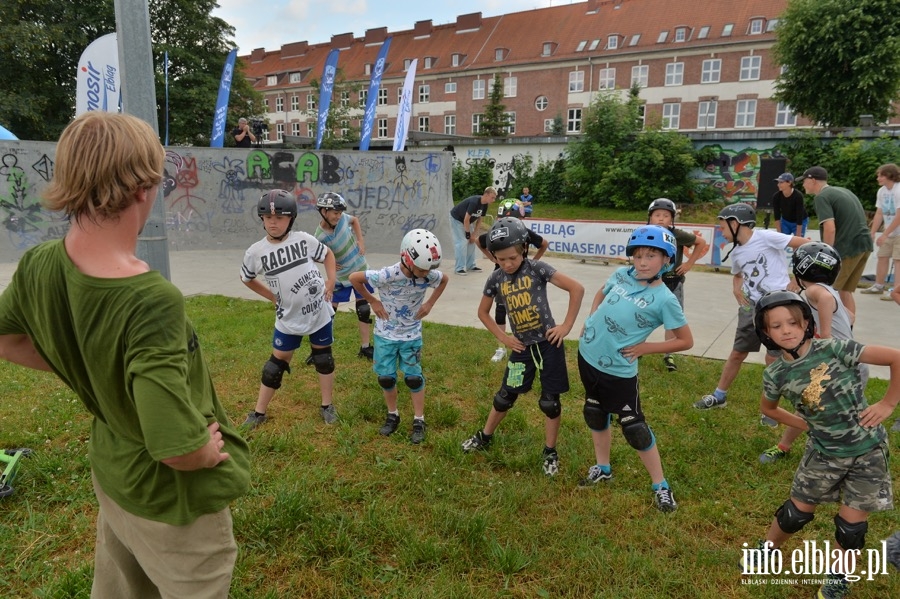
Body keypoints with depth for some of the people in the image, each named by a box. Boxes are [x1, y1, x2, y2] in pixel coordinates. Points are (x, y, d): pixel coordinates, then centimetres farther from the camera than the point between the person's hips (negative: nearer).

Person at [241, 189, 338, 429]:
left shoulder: (303, 240, -11)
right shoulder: (255, 252, -10)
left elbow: (327, 254, 7)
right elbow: (246, 279, 9)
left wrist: (331, 281, -5)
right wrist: (272, 297, 3)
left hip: (319, 311, 0)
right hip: (288, 318, 0)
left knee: (323, 358, 13)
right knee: (277, 362, 10)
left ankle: (327, 405, 31)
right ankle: (259, 412, 26)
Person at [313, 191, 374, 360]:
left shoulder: (342, 218, -15)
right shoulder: (320, 237, -25)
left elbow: (355, 220, 8)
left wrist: (360, 240, -3)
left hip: (361, 270, 3)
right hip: (341, 276, -3)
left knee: (364, 309, 7)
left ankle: (365, 348, 19)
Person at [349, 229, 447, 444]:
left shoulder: (430, 276, -20)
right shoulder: (387, 276, -30)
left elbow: (444, 280, 5)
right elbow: (354, 278, -18)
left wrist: (429, 304, -3)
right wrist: (373, 302, -11)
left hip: (411, 335, 1)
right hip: (385, 334, -1)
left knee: (414, 377, 4)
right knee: (386, 377, 8)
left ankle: (419, 421, 19)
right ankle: (392, 416, 30)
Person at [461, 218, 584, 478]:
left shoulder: (537, 269, -12)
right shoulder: (496, 279, -1)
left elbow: (577, 288, -14)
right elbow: (483, 312, 12)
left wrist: (567, 326, -13)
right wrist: (503, 337, 2)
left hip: (549, 342, -3)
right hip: (522, 347, 3)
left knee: (550, 401, 4)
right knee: (505, 396, 13)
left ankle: (550, 452, 22)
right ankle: (485, 437, 35)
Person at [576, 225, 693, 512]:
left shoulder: (664, 299, -17)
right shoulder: (621, 275, -3)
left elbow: (686, 341, -9)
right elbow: (600, 295, 18)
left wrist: (644, 348, -13)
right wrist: (590, 321, 4)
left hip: (619, 370, -6)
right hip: (588, 355, 6)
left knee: (635, 429, 1)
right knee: (595, 414, 20)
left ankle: (661, 487, 20)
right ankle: (602, 468, 41)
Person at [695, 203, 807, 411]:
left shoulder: (765, 237, -14)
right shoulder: (735, 253, 8)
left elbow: (806, 245, -15)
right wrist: (736, 289, 6)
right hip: (752, 306, 6)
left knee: (773, 359, 1)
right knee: (737, 353, 14)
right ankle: (719, 396, 28)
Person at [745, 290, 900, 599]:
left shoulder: (833, 349, -20)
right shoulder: (775, 373, -10)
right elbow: (768, 407, 10)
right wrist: (805, 424, 0)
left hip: (867, 448, -2)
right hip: (824, 452, 2)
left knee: (851, 524, 6)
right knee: (796, 513, 11)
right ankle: (766, 550, 39)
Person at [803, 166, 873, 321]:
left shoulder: (822, 197, -10)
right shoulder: (843, 191, 18)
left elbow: (830, 228, -20)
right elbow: (855, 220, 21)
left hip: (847, 247, -9)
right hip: (864, 244, 9)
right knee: (845, 290, 16)